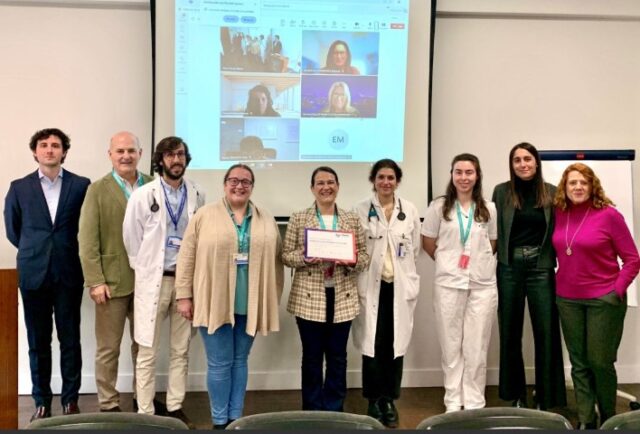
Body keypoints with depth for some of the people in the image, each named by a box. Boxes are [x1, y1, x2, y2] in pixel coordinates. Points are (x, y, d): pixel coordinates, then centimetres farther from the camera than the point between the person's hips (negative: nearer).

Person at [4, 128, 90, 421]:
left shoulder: (81, 185, 0)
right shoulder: (19, 187, 4)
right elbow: (12, 229, 12)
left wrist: (66, 252, 5)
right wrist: (35, 250, 12)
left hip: (69, 273, -1)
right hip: (33, 273, 1)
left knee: (70, 340, 5)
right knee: (38, 342, 7)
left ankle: (70, 399, 16)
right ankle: (42, 401, 17)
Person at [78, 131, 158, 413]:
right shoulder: (98, 190, -2)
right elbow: (87, 240, -6)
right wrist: (95, 281, -13)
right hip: (112, 281, -2)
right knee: (108, 349, 7)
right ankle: (108, 405, 18)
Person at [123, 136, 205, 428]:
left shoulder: (197, 195, 3)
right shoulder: (143, 195, -3)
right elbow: (131, 239, 1)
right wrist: (144, 271, 2)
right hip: (153, 281, -2)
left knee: (181, 350, 10)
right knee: (147, 352, 2)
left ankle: (175, 408, 22)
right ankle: (145, 413, 12)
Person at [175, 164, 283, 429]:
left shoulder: (266, 220, 8)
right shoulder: (204, 216, -1)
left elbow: (276, 261, 9)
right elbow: (187, 258, -2)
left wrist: (274, 300, 6)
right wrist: (184, 296, -5)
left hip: (249, 305, 3)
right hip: (214, 302, -3)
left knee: (240, 360, 12)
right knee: (220, 364, 3)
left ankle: (235, 417, 23)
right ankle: (219, 420, 17)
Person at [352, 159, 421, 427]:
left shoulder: (410, 210, 6)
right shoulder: (361, 210, 0)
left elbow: (415, 249, 10)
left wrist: (403, 272, 7)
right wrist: (359, 278, -4)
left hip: (400, 285, 2)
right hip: (371, 285, -2)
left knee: (395, 343, 5)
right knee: (372, 343, -1)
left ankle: (390, 400, 17)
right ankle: (375, 401, 12)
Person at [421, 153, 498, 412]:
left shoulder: (489, 209, 4)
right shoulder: (439, 206, 0)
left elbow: (493, 244, 15)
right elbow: (428, 243, 7)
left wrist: (480, 262, 7)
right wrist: (446, 262, 9)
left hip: (483, 284, 1)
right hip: (448, 283, -1)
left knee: (476, 348, 6)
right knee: (451, 346, 6)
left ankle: (475, 404, 16)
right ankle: (453, 402, 17)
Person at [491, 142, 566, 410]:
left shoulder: (551, 192, 2)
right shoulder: (501, 192, 2)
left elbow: (558, 231, 4)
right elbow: (493, 231, 2)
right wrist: (491, 263, -4)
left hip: (541, 269, 0)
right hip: (509, 269, 1)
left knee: (546, 333, 0)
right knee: (510, 332, 8)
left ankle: (546, 398, 11)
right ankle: (516, 395, 22)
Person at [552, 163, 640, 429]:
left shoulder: (608, 214, -10)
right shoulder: (559, 213, 2)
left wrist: (617, 291, -13)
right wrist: (555, 283, 4)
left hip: (603, 299, -4)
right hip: (567, 300, 4)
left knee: (600, 361, 2)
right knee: (578, 363, 9)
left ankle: (609, 419, 23)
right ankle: (585, 420, 20)